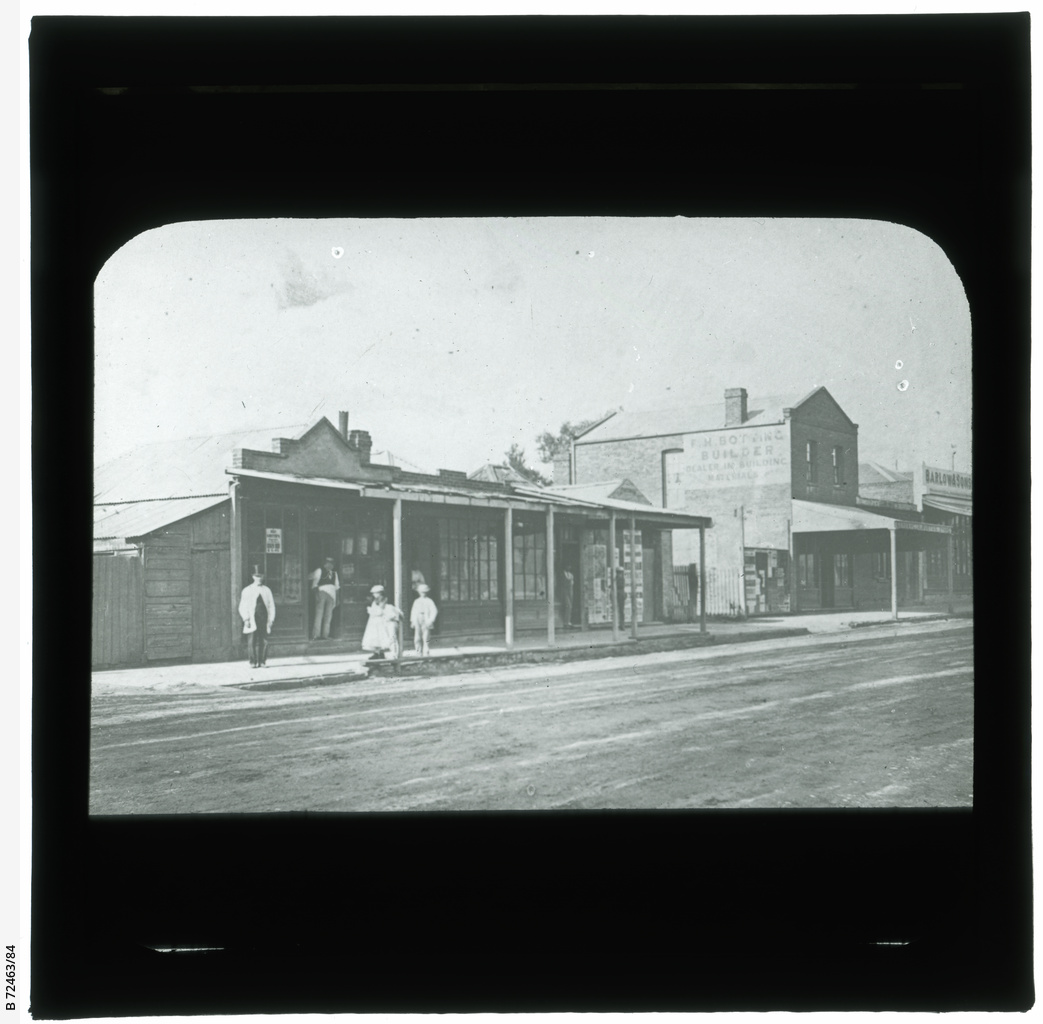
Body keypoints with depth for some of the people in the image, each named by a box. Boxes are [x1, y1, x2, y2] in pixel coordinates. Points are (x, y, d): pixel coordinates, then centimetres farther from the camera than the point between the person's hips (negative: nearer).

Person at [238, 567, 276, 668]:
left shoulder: (267, 590, 14)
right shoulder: (247, 590, 7)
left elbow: (271, 605, 14)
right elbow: (242, 607, 5)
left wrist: (271, 619, 5)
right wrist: (246, 619, -6)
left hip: (264, 619, 2)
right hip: (252, 620, -2)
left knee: (263, 642, -3)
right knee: (251, 642, -8)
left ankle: (262, 662, 2)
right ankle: (253, 662, -2)